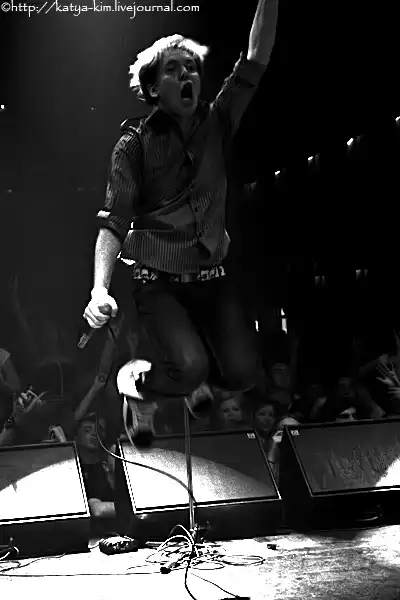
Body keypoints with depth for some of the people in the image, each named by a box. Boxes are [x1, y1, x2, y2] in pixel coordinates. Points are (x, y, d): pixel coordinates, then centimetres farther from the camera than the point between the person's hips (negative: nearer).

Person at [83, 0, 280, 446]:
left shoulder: (216, 125, 5)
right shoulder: (135, 143, -5)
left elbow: (256, 59, -2)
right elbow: (113, 223, -11)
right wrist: (99, 289, -26)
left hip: (210, 277, 4)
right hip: (157, 280, -4)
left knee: (243, 374, -14)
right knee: (188, 367, -28)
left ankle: (192, 379, 21)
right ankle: (137, 384, 6)